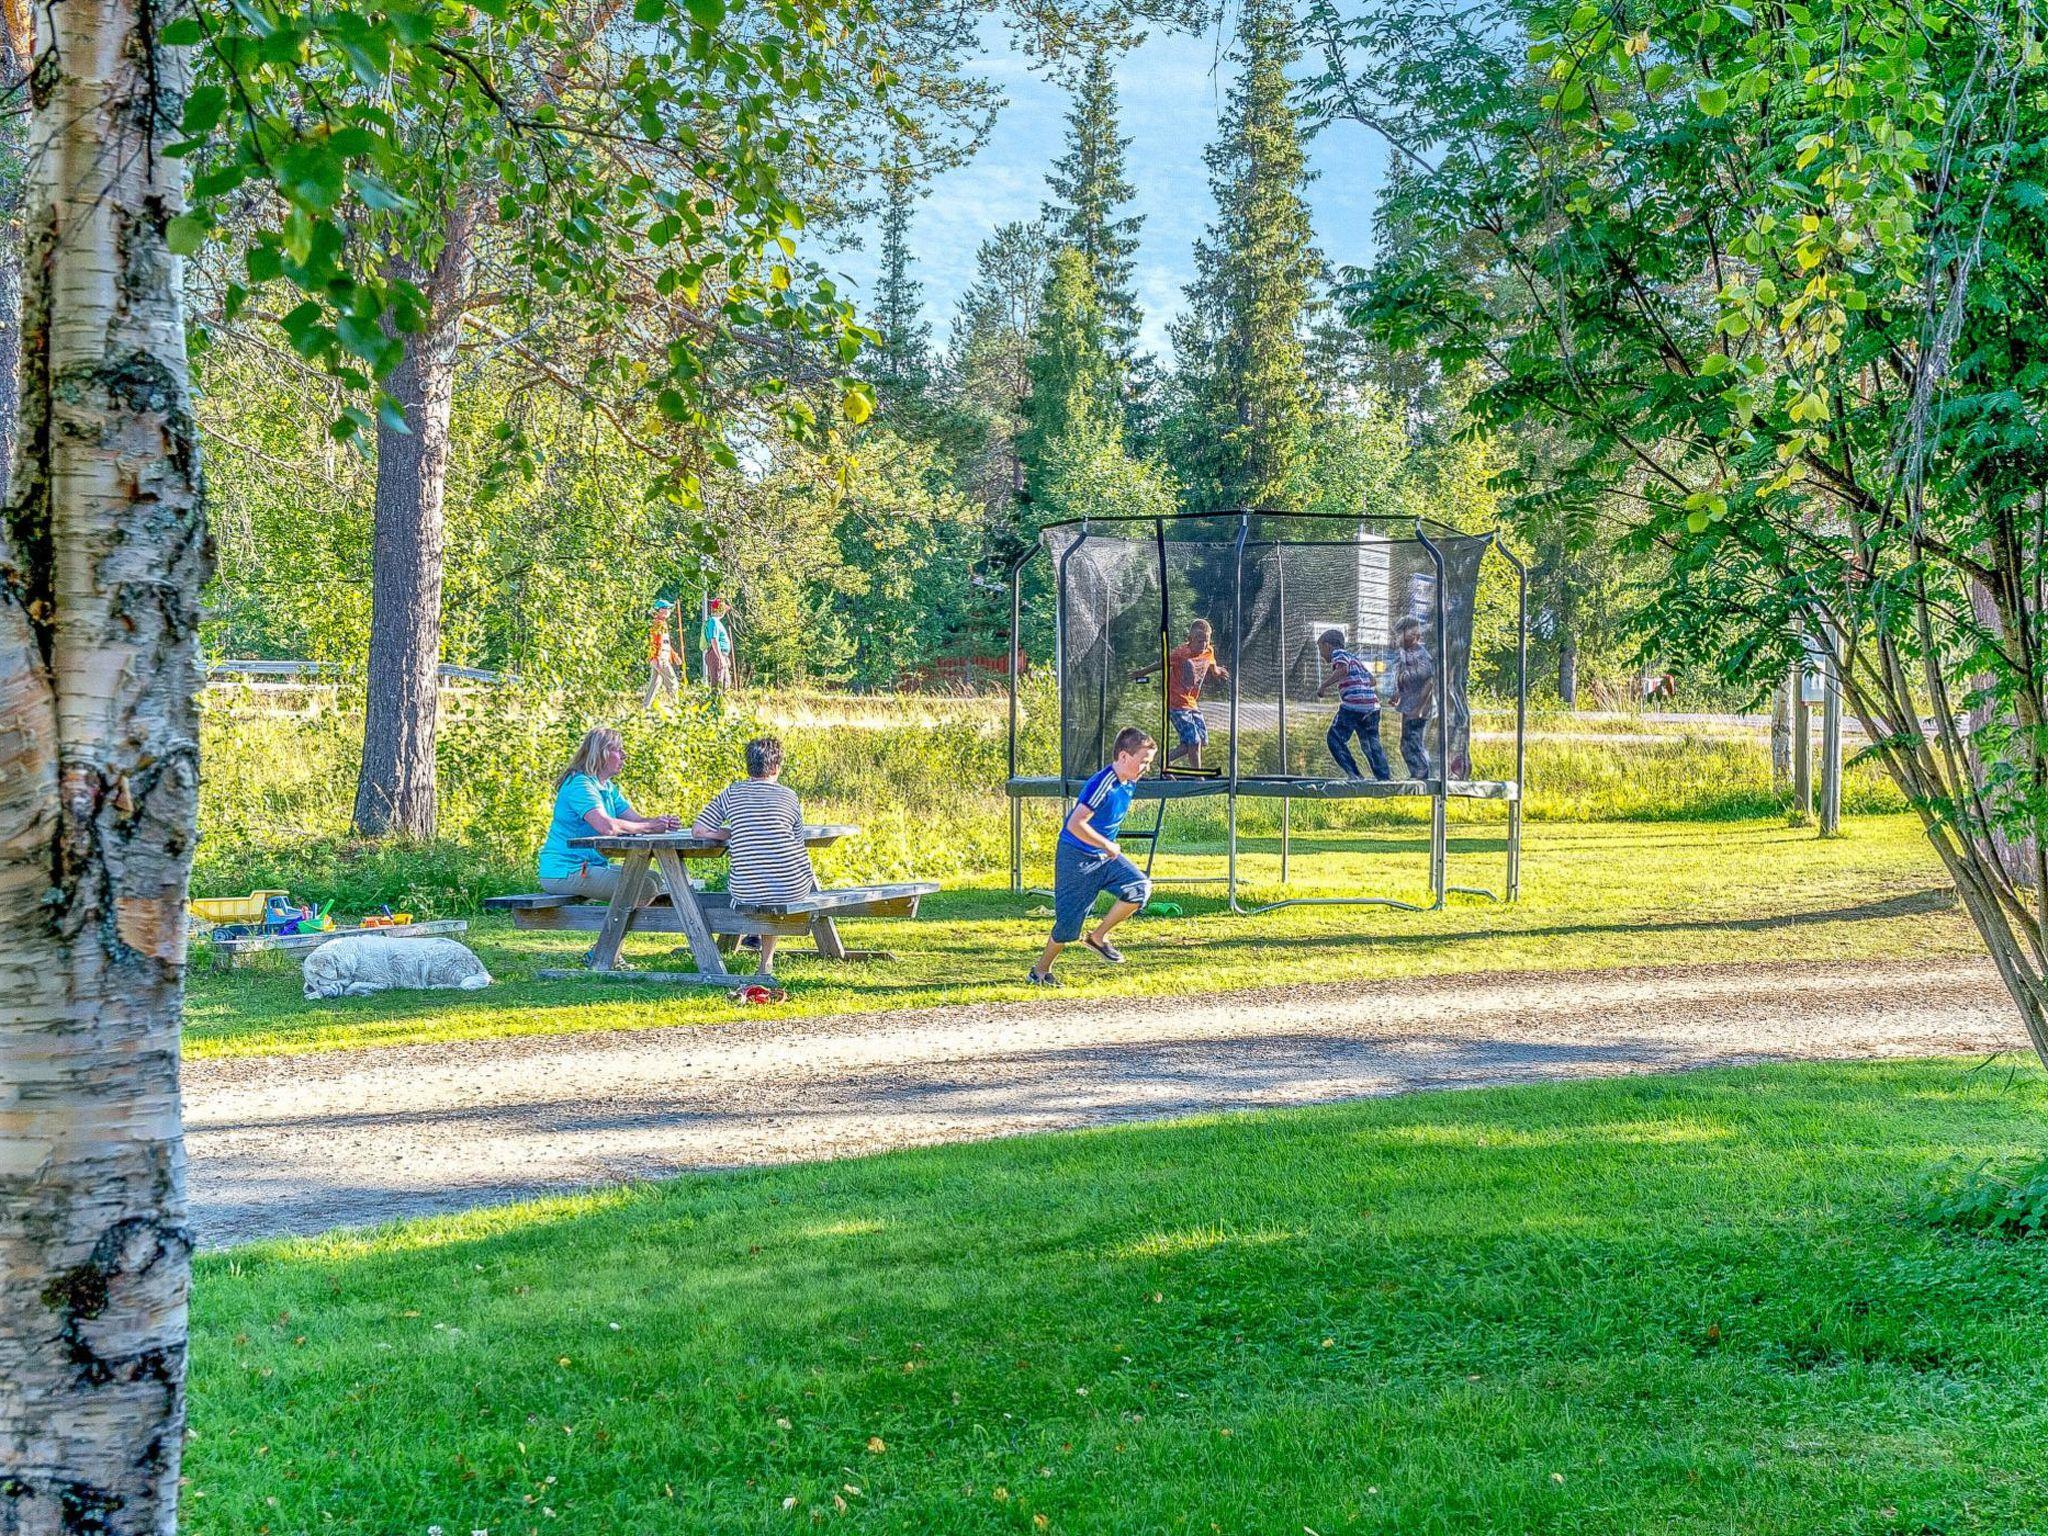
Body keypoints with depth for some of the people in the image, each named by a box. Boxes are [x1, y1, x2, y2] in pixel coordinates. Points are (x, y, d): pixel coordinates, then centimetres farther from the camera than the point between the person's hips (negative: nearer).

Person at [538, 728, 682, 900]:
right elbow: (607, 827, -31)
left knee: (654, 879, 10)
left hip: (592, 865, 10)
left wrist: (663, 822, -14)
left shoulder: (609, 789, 16)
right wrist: (649, 827, -21)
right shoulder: (580, 785, -17)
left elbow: (637, 819, 7)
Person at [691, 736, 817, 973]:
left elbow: (699, 830, 0)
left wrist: (732, 834, 12)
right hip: (791, 888, -2)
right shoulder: (789, 796, 1)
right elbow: (798, 845, 10)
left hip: (747, 891, 2)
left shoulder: (732, 793, 1)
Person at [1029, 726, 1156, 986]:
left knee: (1140, 888, -14)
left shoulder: (1128, 783, 0)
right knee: (1069, 922, -1)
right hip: (1076, 857, -8)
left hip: (1105, 856, 8)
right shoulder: (1102, 785, -27)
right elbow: (1075, 825, -33)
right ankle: (1041, 970, 22)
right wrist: (1107, 845, -23)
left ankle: (1098, 937, 2)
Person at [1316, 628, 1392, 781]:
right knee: (1372, 744, 13)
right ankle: (1385, 777, 8)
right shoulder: (1353, 656, 27)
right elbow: (1371, 678, 25)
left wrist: (1323, 686, -13)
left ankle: (1354, 774, -7)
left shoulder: (1337, 653, 3)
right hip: (1372, 705, 8)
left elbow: (1343, 669, -18)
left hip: (1353, 706, -8)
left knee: (1335, 739, 2)